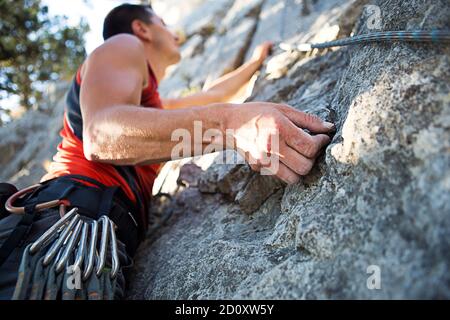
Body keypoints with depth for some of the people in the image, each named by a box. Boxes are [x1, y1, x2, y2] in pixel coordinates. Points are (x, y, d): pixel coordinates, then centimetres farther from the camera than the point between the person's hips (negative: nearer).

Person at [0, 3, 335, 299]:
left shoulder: (154, 104, 36)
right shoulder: (123, 45, 9)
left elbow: (212, 96, 52)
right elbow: (100, 133, -14)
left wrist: (256, 61, 65)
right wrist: (232, 122, -27)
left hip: (109, 231, 9)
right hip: (76, 212, -9)